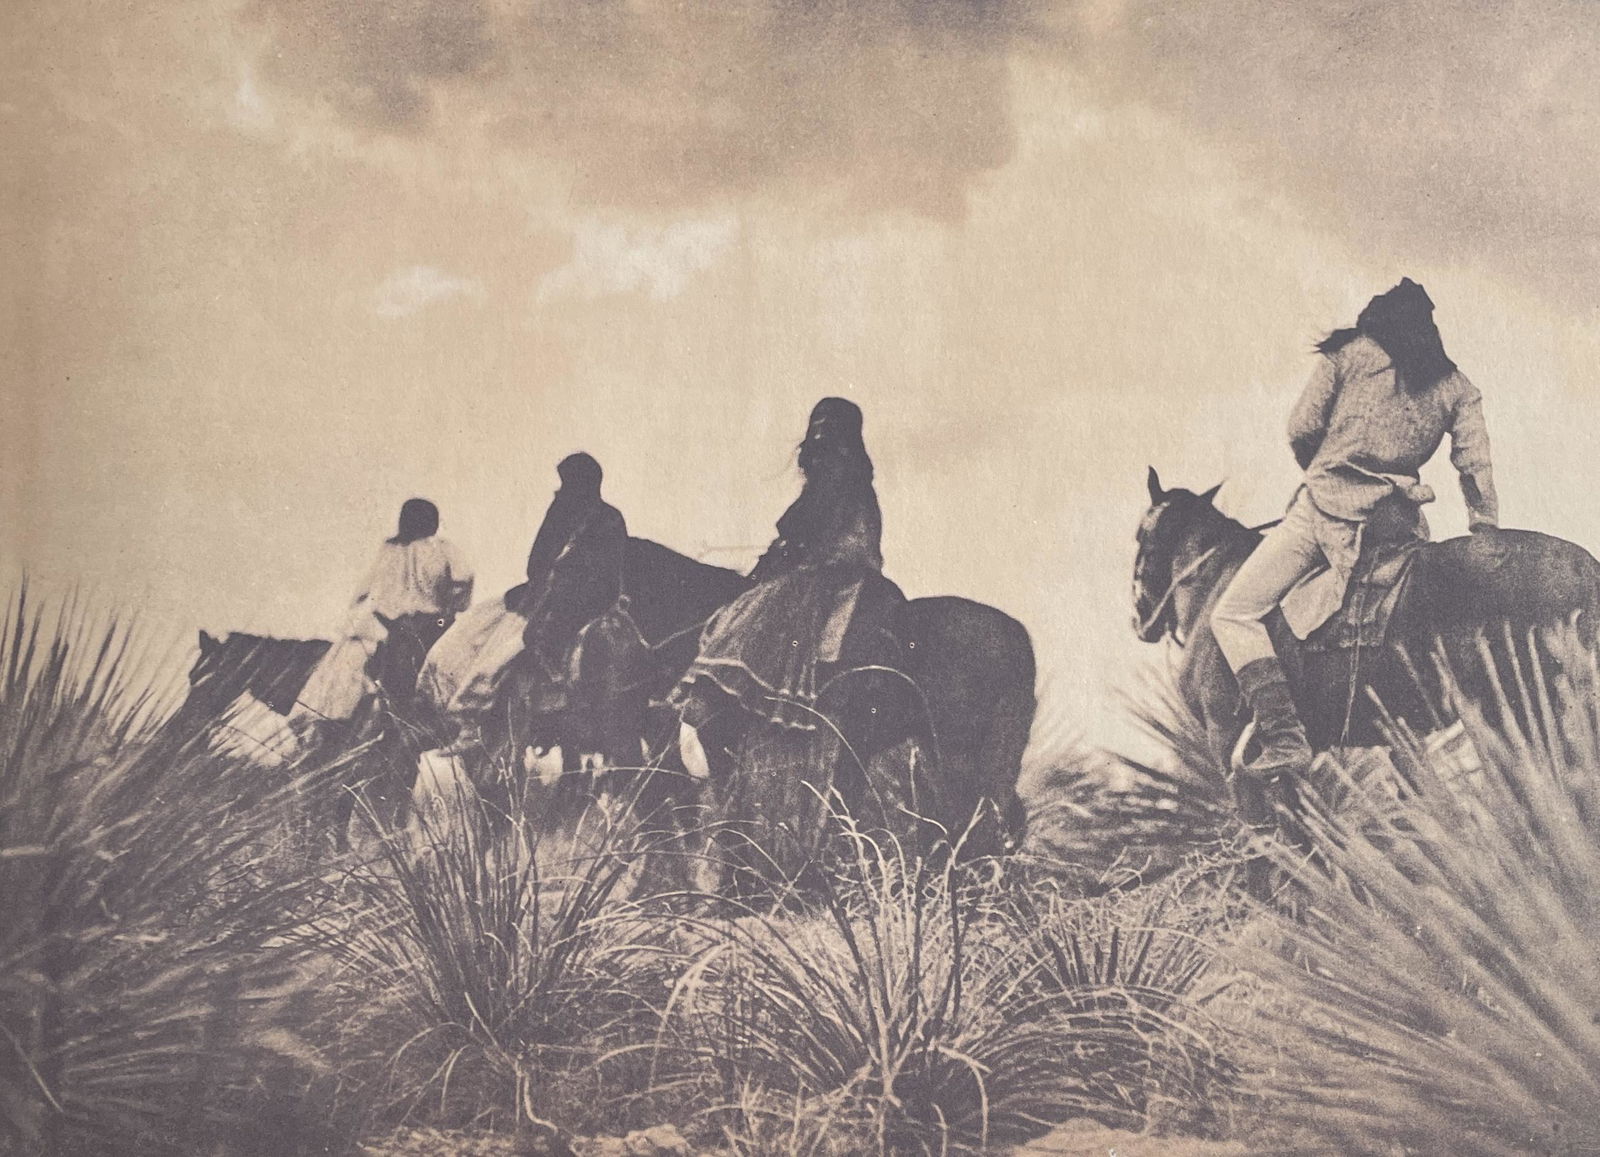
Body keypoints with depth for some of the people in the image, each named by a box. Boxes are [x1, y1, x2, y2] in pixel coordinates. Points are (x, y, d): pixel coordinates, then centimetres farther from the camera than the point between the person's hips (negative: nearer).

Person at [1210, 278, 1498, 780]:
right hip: (1399, 521, 4)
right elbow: (1477, 467, 9)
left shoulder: (1345, 355, 8)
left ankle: (1283, 736, -17)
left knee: (1235, 614, -1)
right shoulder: (1457, 387, 17)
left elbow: (1301, 429, 4)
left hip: (1327, 504, -4)